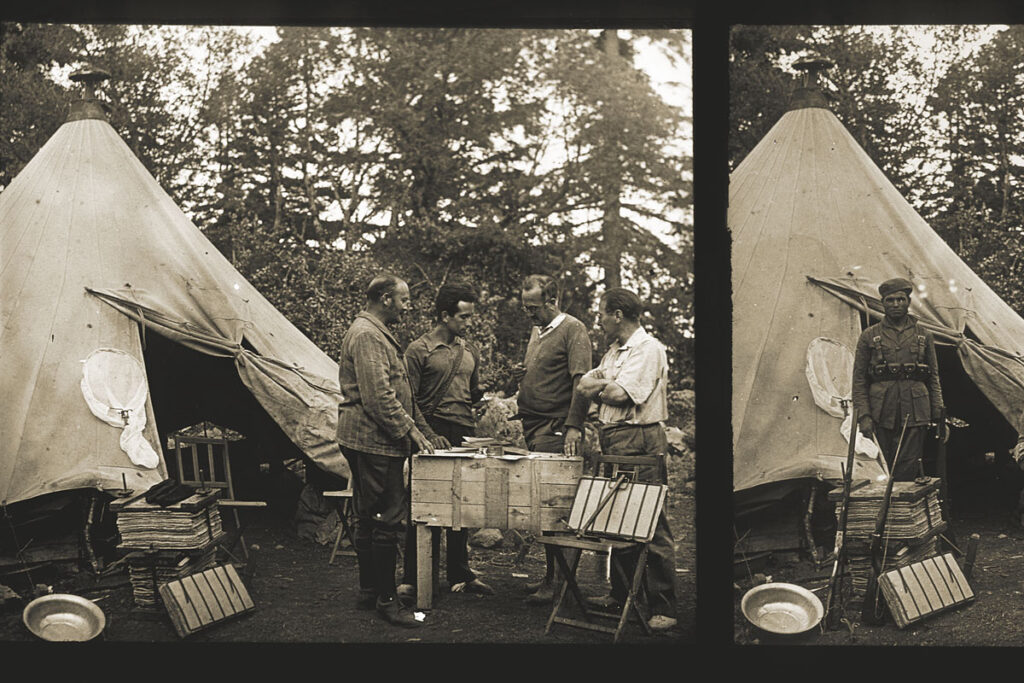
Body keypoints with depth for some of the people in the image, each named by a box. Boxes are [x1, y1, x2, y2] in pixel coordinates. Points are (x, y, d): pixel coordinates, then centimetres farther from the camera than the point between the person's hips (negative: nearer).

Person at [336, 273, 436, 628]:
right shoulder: (367, 335, -15)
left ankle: (368, 590, 25)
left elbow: (396, 391, 24)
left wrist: (420, 428, 20)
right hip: (375, 442, -11)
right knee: (387, 520, -7)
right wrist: (411, 431, -18)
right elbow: (378, 397, -23)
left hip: (365, 442, 11)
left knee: (368, 518, 16)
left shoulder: (374, 332, 20)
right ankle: (386, 599, -1)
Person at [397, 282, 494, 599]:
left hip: (465, 436, 6)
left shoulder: (470, 351, 15)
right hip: (434, 436, -5)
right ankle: (413, 579, 6)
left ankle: (459, 575, 18)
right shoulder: (419, 350, -4)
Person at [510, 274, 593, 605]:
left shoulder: (573, 330, -7)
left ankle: (556, 581, -3)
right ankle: (549, 575, 14)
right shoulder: (537, 331, 19)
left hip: (556, 432, -8)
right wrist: (520, 376, 7)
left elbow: (581, 381, -16)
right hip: (533, 429, 8)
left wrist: (573, 426, -24)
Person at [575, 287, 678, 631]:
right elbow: (584, 386, 14)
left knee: (651, 526, -8)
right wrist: (607, 387, -6)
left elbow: (619, 394, -18)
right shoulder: (615, 351, 20)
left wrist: (600, 387, 0)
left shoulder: (648, 349, -10)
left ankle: (663, 609, -5)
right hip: (613, 444, 10)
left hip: (640, 444, -10)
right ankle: (620, 594, 24)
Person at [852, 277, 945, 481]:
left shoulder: (924, 336, 13)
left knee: (908, 470, -4)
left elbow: (934, 379, 15)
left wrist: (939, 416, 7)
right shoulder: (869, 336, 8)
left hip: (915, 415, 1)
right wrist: (863, 416, -5)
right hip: (882, 415, -1)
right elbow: (859, 380, 5)